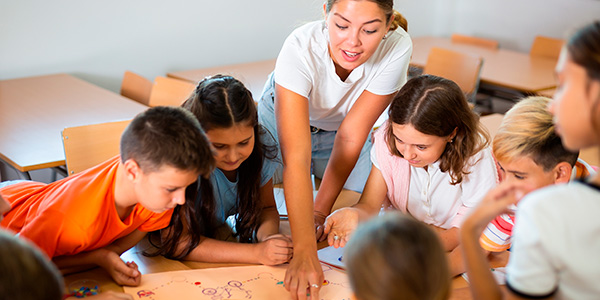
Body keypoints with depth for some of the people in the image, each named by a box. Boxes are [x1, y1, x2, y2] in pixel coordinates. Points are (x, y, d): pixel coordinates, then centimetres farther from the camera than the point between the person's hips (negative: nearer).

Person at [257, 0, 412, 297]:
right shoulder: (300, 47, -42)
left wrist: (321, 210, -25)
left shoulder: (397, 48, -35)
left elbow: (350, 137, -26)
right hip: (283, 120, -1)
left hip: (337, 128, 2)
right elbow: (296, 158, -49)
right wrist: (305, 253, -55)